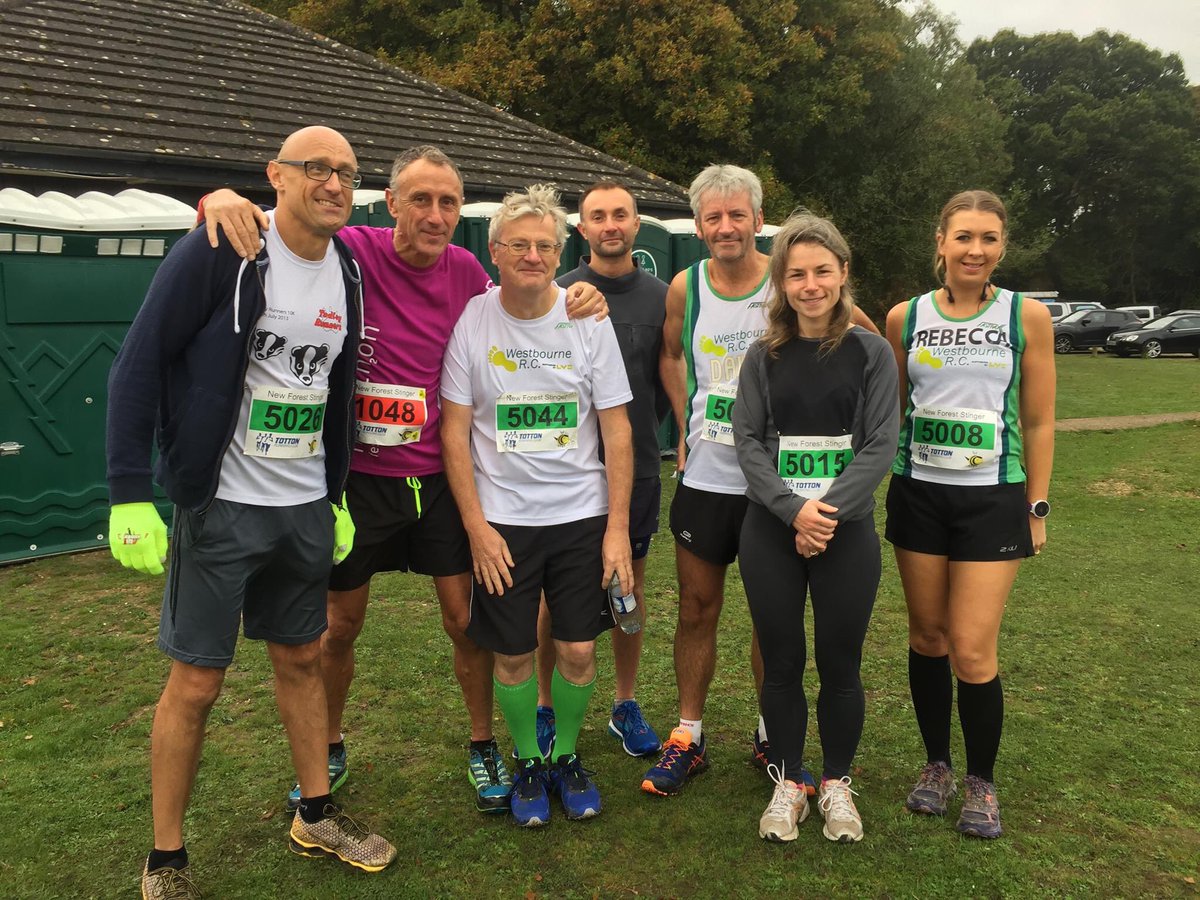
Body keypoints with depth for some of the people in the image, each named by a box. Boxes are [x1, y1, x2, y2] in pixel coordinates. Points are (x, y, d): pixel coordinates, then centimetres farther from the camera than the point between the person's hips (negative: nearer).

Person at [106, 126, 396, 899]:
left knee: (303, 659, 17)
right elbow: (139, 364, -13)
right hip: (221, 507, -6)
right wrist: (131, 494, -18)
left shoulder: (348, 271, 6)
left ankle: (316, 816, 35)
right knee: (196, 681, 3)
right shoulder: (220, 251, -13)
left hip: (307, 510, 6)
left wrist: (338, 494, 14)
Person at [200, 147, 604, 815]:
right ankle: (329, 753, 38)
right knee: (341, 627, 14)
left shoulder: (465, 270, -2)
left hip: (441, 477, 2)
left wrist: (575, 305, -1)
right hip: (359, 477, -2)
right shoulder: (350, 251, -13)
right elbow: (259, 225, -11)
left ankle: (484, 749, 30)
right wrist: (223, 198, -35)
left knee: (467, 620, 8)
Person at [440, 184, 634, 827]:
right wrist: (476, 526, -8)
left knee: (578, 649, 4)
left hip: (583, 515, 1)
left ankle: (567, 756, 29)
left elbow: (617, 430, -1)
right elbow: (454, 431, -3)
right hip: (501, 519, 0)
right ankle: (528, 762, 30)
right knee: (512, 652, 7)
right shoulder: (469, 321, -5)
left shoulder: (589, 321, -4)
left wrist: (617, 527, -6)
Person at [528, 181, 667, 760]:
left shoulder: (661, 296, 3)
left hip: (637, 466, 2)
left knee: (631, 584, 12)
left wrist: (642, 430, 0)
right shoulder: (558, 294, -3)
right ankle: (545, 707, 22)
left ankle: (626, 706, 27)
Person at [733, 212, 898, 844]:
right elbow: (747, 441, -2)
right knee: (781, 663, 9)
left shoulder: (871, 352, 0)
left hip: (847, 531, -1)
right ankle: (787, 783, 26)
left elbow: (880, 446, -5)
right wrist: (793, 508, -16)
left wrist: (827, 509, -15)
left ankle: (836, 784, 28)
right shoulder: (763, 357, 4)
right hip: (771, 531, 1)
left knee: (839, 664, 7)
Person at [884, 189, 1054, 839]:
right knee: (927, 637, 11)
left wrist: (1037, 507, 1)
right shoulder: (905, 318, 2)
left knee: (972, 652, -4)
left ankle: (981, 782, 19)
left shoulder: (1026, 316, -2)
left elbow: (1038, 422, 2)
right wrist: (870, 487, 8)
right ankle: (937, 764, 30)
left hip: (994, 499, -2)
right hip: (918, 493, 2)